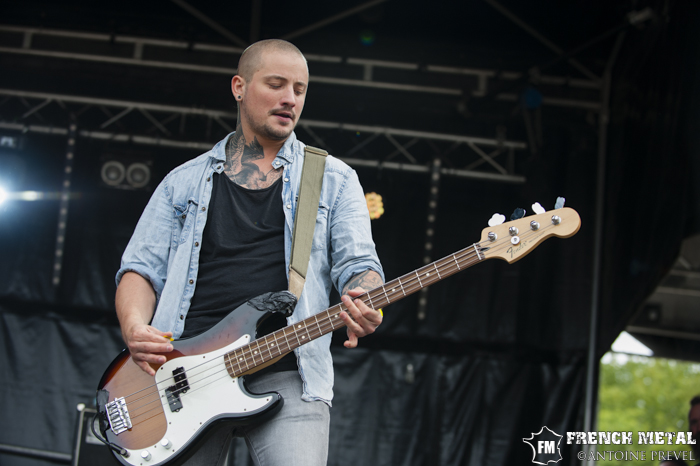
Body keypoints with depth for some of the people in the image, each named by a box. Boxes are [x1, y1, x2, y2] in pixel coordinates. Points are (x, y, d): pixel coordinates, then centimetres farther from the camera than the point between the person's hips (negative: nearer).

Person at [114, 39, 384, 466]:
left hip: (285, 374, -1)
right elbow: (141, 268, 14)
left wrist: (365, 307, -18)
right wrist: (135, 327, -7)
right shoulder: (185, 182, 18)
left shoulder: (334, 179, 14)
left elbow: (358, 265, 6)